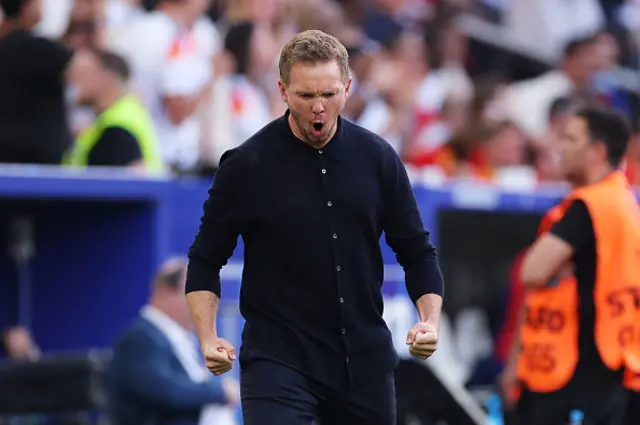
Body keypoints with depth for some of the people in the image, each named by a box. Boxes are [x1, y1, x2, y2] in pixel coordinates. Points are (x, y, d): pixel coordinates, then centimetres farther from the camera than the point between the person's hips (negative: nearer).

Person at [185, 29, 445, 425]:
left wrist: (430, 320, -8)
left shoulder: (377, 158, 1)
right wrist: (208, 338, -13)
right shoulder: (247, 166, -7)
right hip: (278, 359, -3)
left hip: (366, 359, 4)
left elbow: (417, 251, 9)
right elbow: (205, 260, 1)